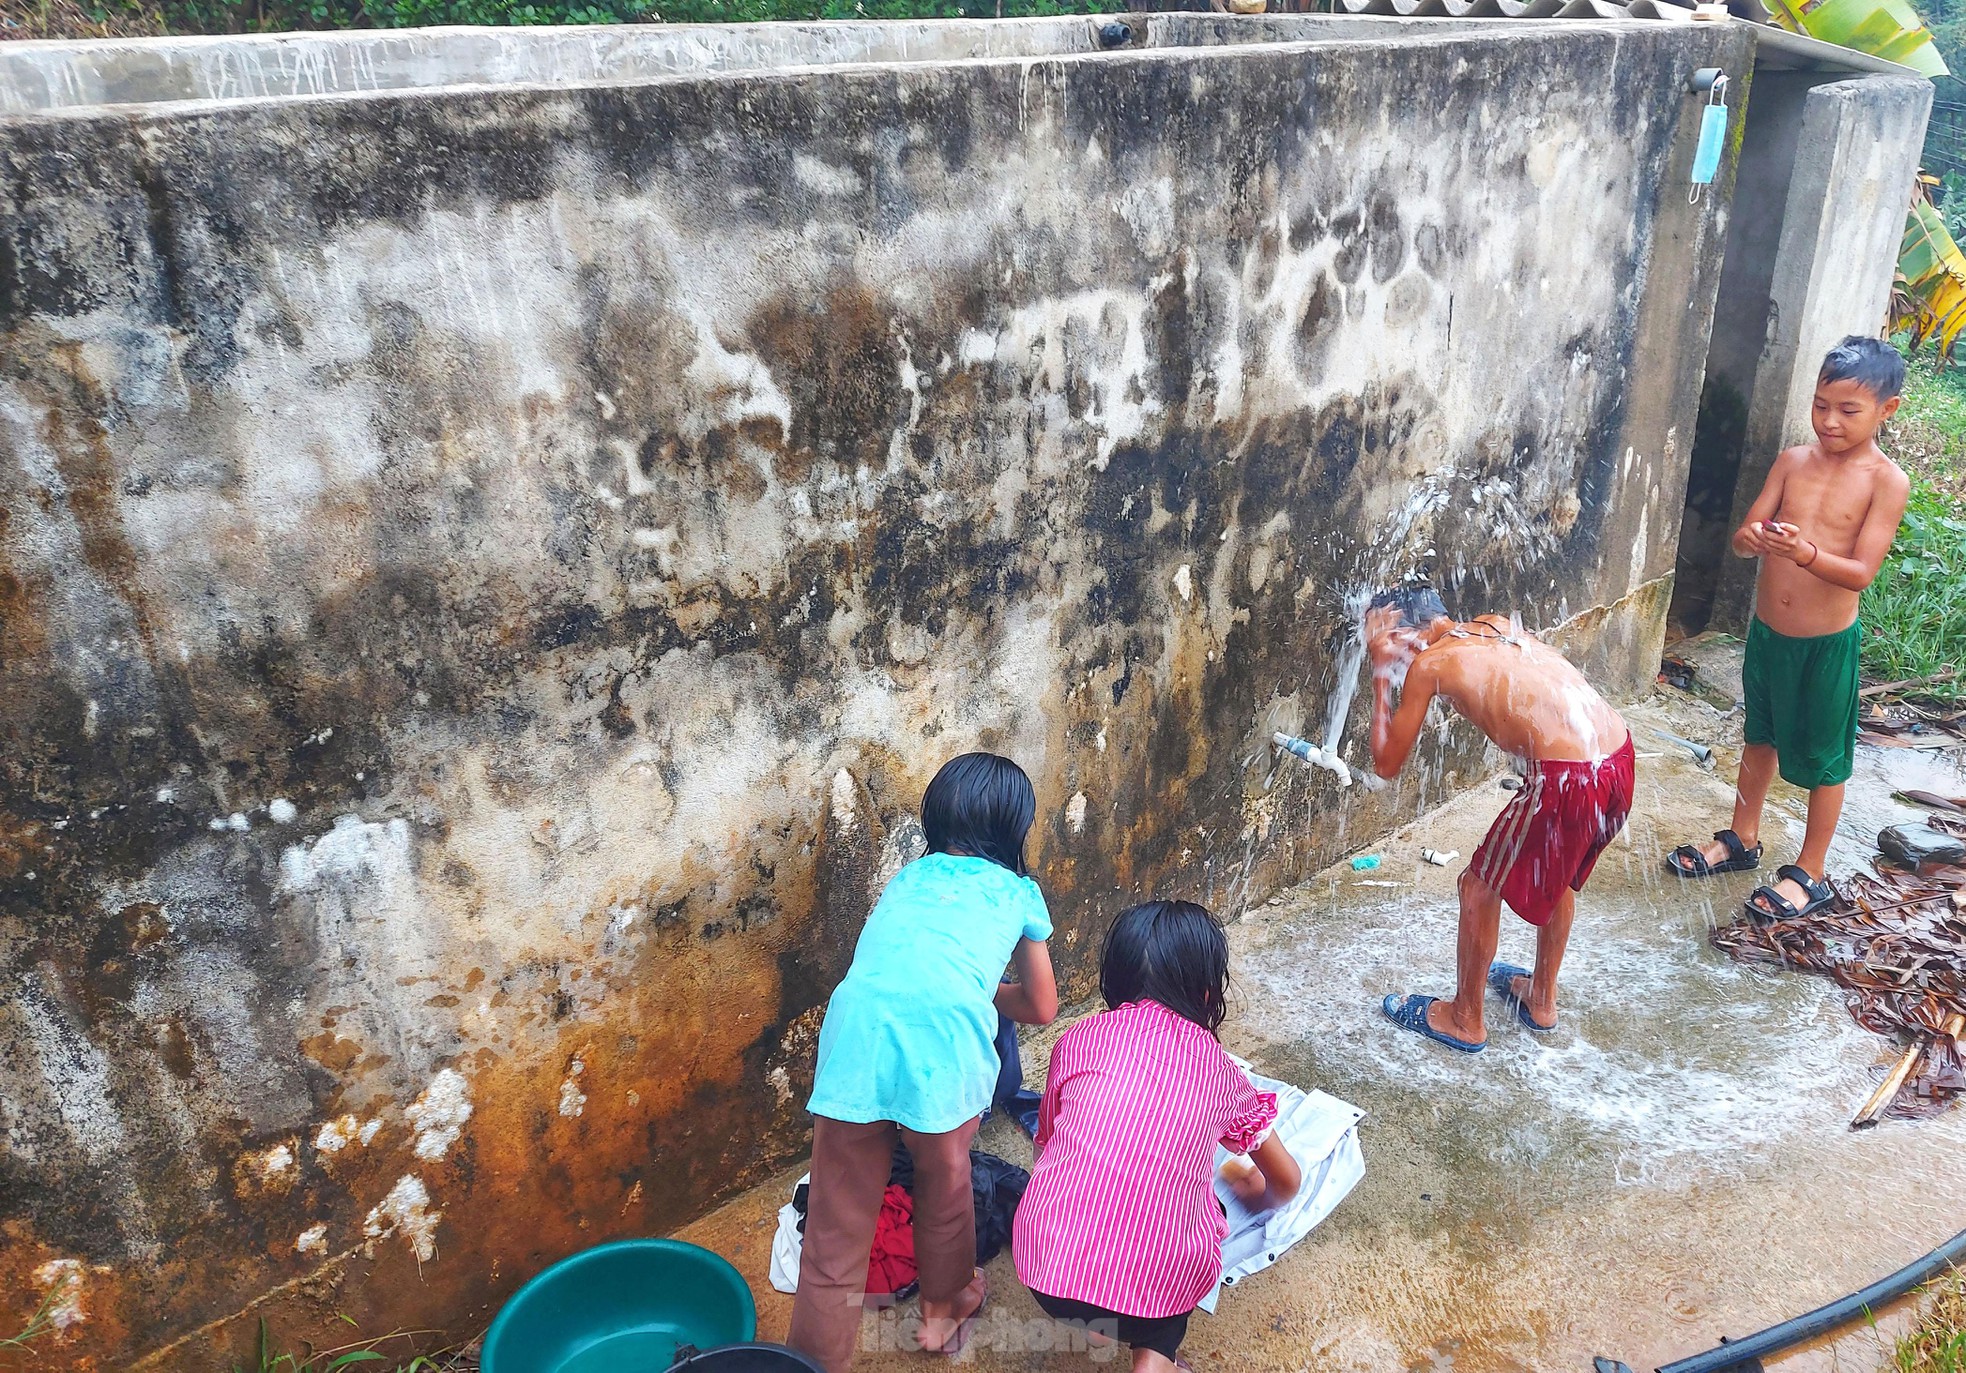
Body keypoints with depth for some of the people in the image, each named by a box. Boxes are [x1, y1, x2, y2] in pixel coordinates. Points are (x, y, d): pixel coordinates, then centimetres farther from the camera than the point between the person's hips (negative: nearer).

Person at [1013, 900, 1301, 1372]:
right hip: (1156, 1289, -1)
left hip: (1045, 1263, 2)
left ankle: (1089, 1318, 13)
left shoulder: (1079, 1038, 8)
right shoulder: (1219, 1069, 10)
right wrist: (1255, 1194, 48)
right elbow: (1286, 1181, 25)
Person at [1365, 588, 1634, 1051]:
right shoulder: (1499, 624, 18)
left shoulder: (1427, 664, -1)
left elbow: (1386, 763, 7)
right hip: (1621, 757, 8)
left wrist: (1381, 676, 12)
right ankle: (1541, 998, 49)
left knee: (1480, 887, 15)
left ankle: (1465, 1020, 32)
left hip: (1567, 780, -8)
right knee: (1559, 874, 31)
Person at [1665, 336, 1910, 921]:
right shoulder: (1792, 461, 0)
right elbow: (1744, 534, -2)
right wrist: (1752, 537, -26)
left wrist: (1806, 553, -37)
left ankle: (1809, 874, 23)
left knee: (1823, 759, 8)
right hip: (1766, 629, 5)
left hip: (1827, 642, -5)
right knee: (1761, 737, 21)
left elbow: (1861, 572, -20)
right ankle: (1742, 839, 39)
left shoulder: (1886, 481, -14)